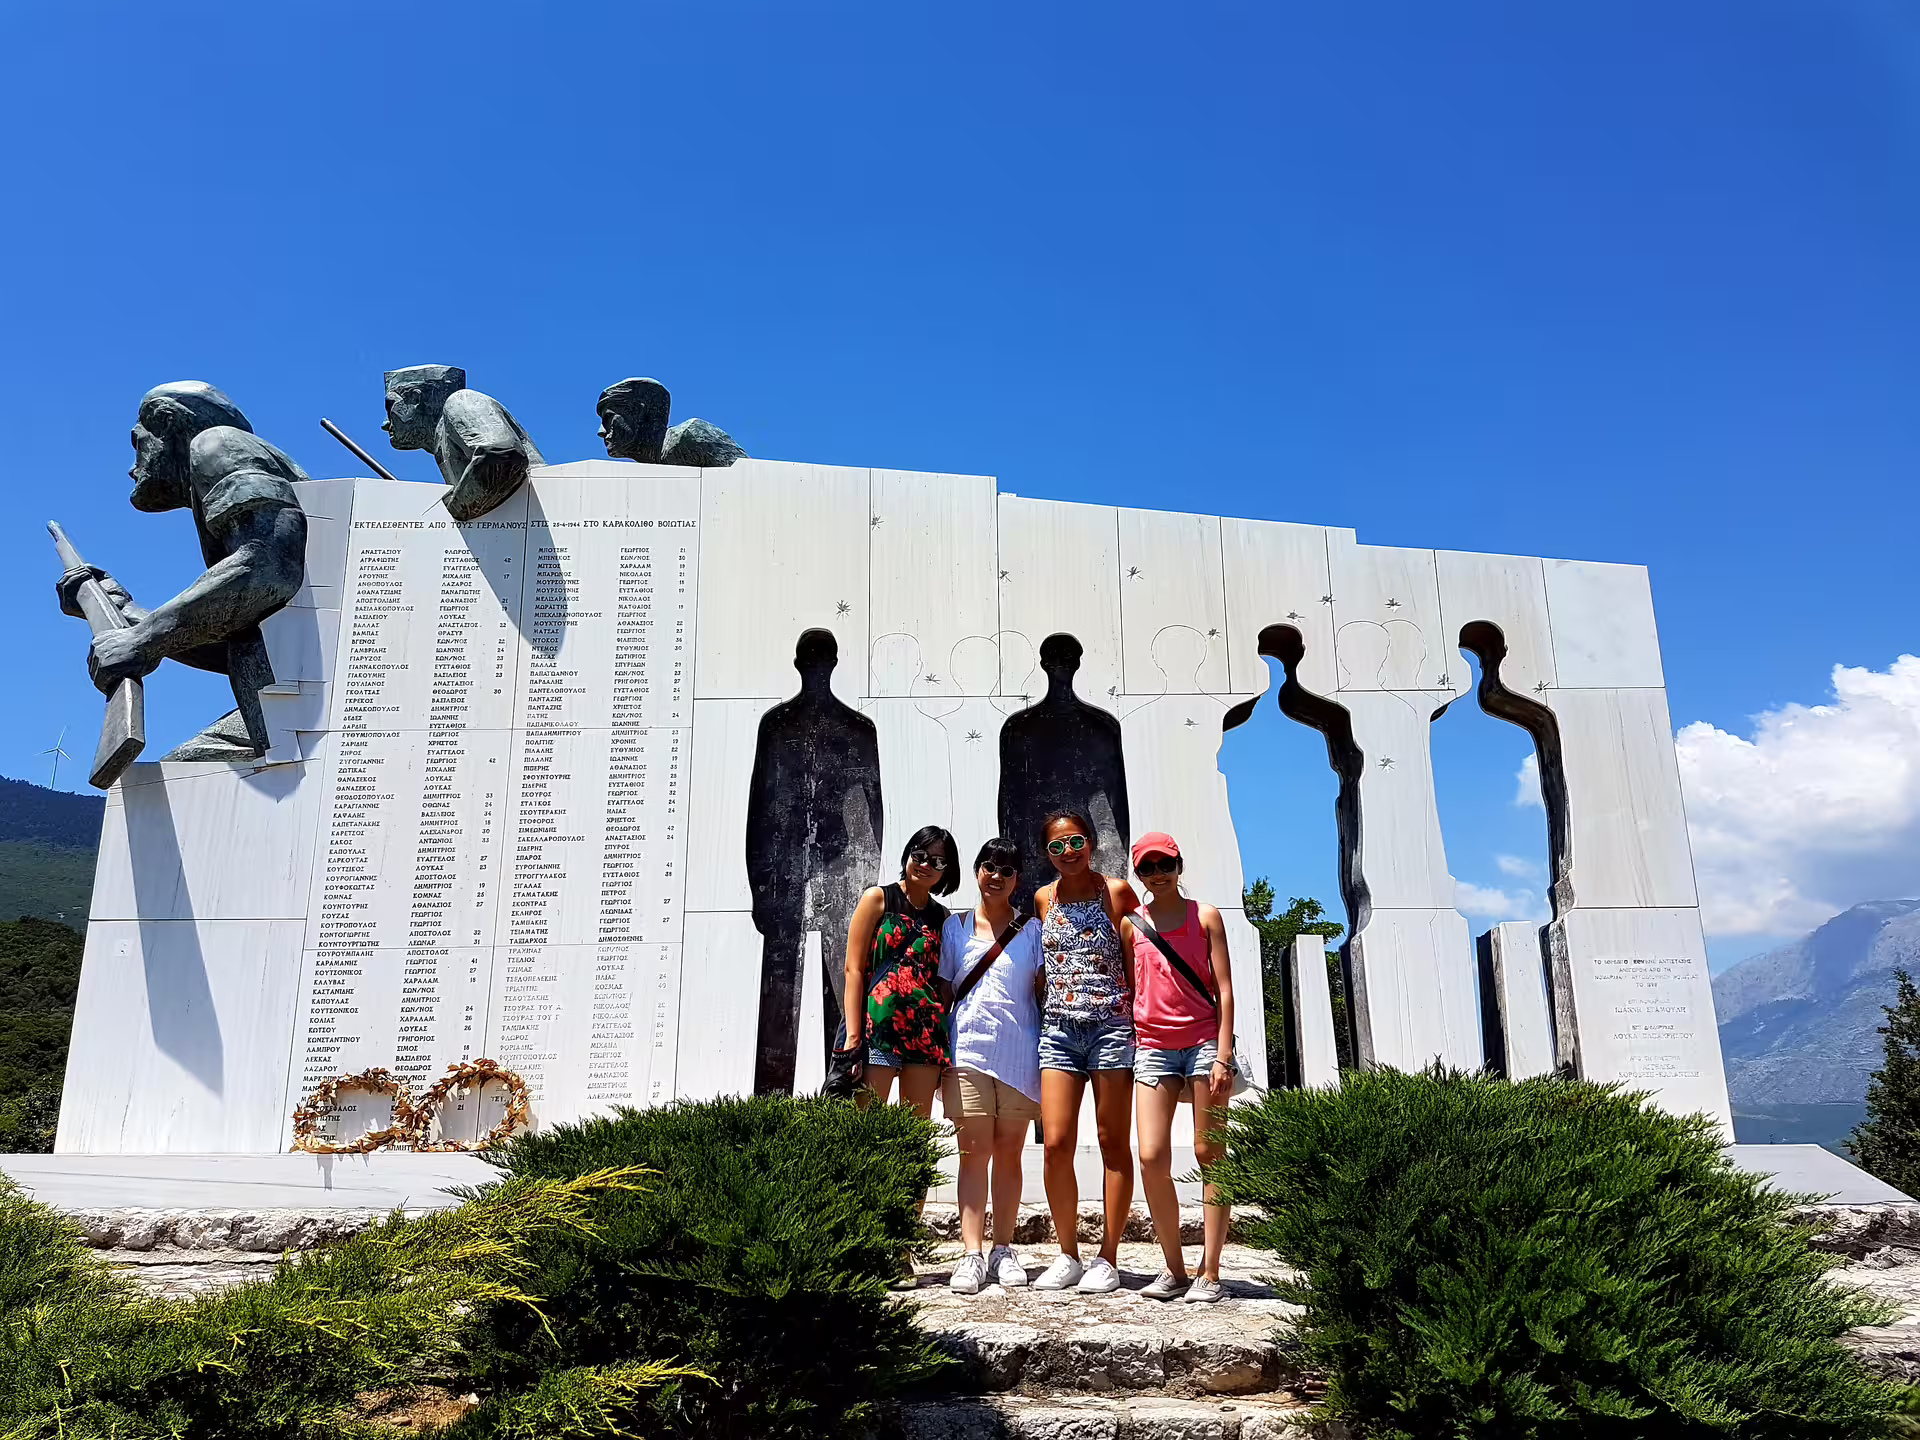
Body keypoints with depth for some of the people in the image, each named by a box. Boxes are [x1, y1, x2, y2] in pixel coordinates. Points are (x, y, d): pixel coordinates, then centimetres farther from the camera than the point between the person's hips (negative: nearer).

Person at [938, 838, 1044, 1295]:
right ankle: (972, 1254, -6)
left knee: (1009, 1154, 6)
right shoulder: (956, 926, 10)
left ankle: (1003, 1249, 14)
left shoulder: (1031, 930, 9)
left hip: (1019, 1054, 0)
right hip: (968, 1050, 0)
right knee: (973, 1152, -5)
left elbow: (1044, 991, 7)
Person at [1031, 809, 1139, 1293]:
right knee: (1056, 1145, -4)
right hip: (1058, 1030, 3)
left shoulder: (1117, 891, 0)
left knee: (1113, 1144, 4)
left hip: (1111, 1025, -3)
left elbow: (1136, 964, -1)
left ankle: (1108, 1258, 12)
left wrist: (1141, 1028, -6)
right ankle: (1068, 1255, 11)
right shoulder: (1042, 899, 10)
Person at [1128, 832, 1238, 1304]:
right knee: (1152, 1158, -7)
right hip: (1152, 1047, 2)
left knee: (1209, 1154, -1)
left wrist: (1223, 1056, -7)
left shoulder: (1204, 916, 6)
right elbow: (1127, 991, 14)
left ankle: (1209, 1274, 4)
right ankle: (1173, 1269, 7)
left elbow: (1224, 990, 1)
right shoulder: (1131, 924, 11)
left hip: (1203, 1041, -2)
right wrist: (1125, 1051, 8)